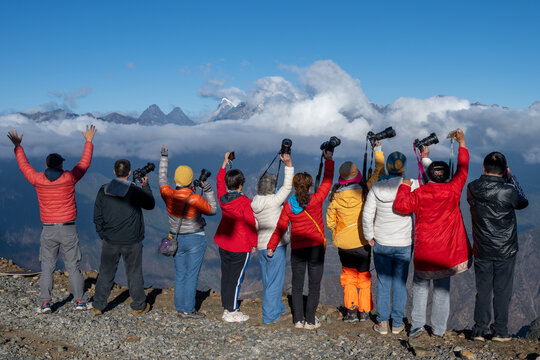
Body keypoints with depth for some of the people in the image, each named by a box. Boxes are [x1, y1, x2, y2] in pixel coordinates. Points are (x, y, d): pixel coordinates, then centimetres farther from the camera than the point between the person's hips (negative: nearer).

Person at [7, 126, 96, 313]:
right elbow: (84, 163, 8)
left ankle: (44, 303, 5)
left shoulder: (38, 179, -3)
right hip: (68, 228, -1)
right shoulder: (69, 178, -6)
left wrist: (17, 145, 31)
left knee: (47, 267, 9)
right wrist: (89, 141, 20)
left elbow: (23, 165, 16)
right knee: (73, 266, 7)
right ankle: (80, 300, 10)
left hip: (48, 230, 1)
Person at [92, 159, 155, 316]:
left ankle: (98, 306, 17)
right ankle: (139, 306, 20)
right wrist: (146, 186, 15)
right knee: (134, 274, 10)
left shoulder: (103, 191, -3)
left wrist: (103, 235, 14)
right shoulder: (135, 191, -13)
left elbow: (97, 217, 2)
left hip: (110, 241, 2)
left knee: (106, 273, 13)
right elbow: (150, 204, 5)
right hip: (132, 242, -2)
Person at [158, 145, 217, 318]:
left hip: (177, 238, 5)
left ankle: (180, 307, 19)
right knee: (192, 275, 1)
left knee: (180, 274, 13)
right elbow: (212, 210, -6)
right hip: (195, 239, -5)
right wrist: (208, 191, -6)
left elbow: (162, 179, 11)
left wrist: (164, 158, 20)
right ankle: (188, 309, 5)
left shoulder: (168, 194, -9)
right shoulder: (195, 199, -21)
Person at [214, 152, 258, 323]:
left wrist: (225, 163, 29)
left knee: (226, 275, 15)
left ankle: (226, 308, 25)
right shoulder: (245, 202, -18)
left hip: (223, 243, 7)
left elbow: (219, 181, 21)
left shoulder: (222, 197, 0)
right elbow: (250, 224, -15)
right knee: (236, 277, 1)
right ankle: (231, 313, 7)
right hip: (240, 247, -7)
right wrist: (254, 243, -3)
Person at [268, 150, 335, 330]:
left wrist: (271, 246, 7)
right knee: (314, 286, 7)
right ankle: (310, 320, 9)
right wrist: (328, 159, 11)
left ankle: (298, 319, 16)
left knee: (297, 286, 13)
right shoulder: (316, 200, -10)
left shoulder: (289, 205, -5)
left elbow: (280, 227, -3)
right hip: (316, 246, -2)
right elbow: (327, 181, 2)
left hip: (297, 249, 2)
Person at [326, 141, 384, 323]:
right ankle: (364, 312, 20)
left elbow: (330, 221, -1)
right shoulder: (365, 191, -14)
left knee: (348, 275, 17)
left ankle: (351, 310, 11)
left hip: (343, 242, 0)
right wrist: (378, 149, 7)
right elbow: (378, 171, -1)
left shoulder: (335, 197, -11)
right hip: (362, 241, 0)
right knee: (364, 276, 16)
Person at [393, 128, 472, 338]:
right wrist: (462, 144, 17)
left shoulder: (420, 193, -9)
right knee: (442, 289, 11)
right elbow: (462, 170, 9)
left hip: (424, 250, -1)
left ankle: (417, 325, 5)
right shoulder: (452, 190, -5)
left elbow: (400, 206, -17)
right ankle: (439, 329, 16)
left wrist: (404, 187, -2)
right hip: (447, 250, 1)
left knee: (420, 287, 13)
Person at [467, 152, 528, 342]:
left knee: (483, 291, 11)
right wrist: (510, 178, 6)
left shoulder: (472, 189, -7)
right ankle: (500, 332, 15)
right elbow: (523, 202, 4)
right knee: (502, 291, 9)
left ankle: (479, 331, 12)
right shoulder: (507, 191, -18)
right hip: (505, 251, -3)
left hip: (481, 251, 3)